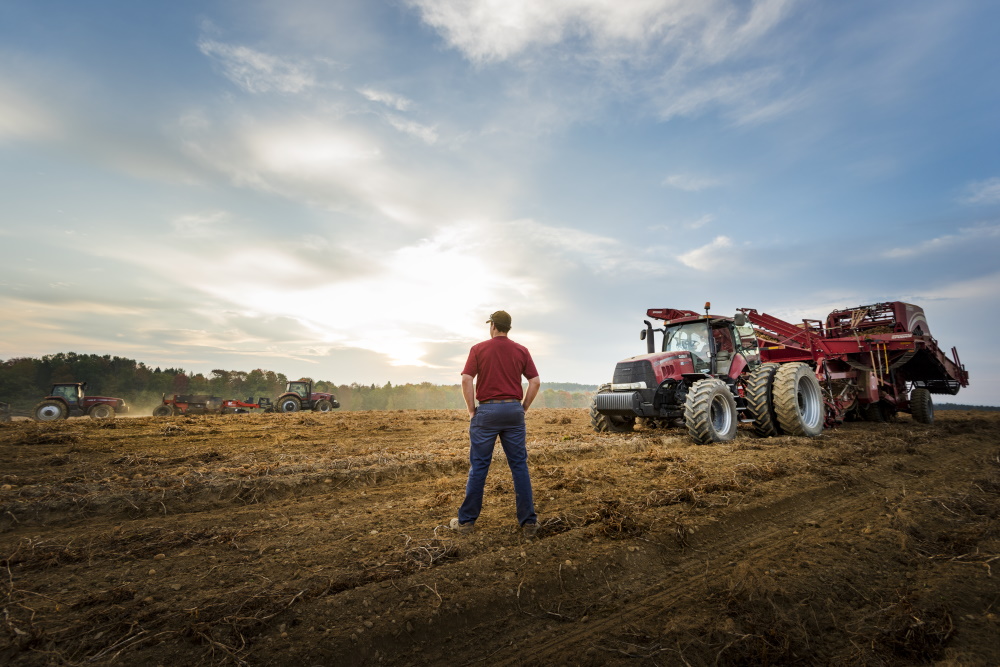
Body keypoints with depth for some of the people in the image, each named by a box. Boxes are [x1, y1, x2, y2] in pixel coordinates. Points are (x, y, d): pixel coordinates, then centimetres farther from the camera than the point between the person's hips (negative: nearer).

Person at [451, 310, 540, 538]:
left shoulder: (478, 349, -1)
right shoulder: (522, 351, 6)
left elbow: (466, 380, -9)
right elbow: (535, 382, 2)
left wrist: (471, 410, 0)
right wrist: (523, 408, 9)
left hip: (486, 410, -2)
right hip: (513, 410, 2)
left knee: (478, 466, 6)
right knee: (519, 466, 8)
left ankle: (466, 520, 16)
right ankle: (529, 521, 11)